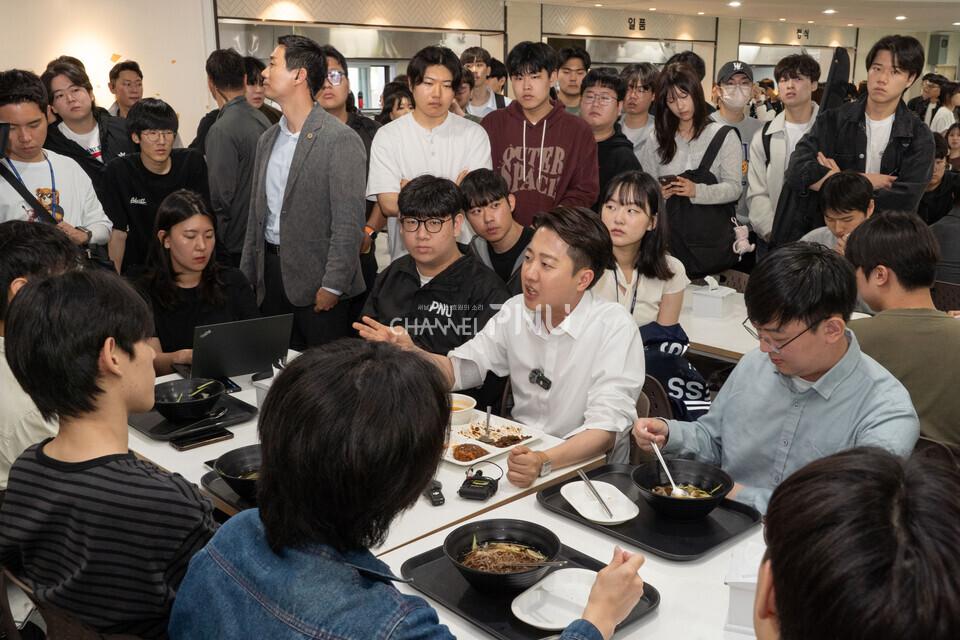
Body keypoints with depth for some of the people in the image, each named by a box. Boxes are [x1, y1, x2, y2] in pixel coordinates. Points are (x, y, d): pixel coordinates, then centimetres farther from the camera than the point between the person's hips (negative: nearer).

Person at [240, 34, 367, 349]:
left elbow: (349, 222, -16)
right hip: (271, 275, 7)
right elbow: (257, 214, 17)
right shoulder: (267, 140, 13)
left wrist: (333, 285, -19)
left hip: (315, 278, -7)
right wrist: (246, 276, 13)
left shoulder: (341, 139, -11)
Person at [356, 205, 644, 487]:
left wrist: (544, 462, -40)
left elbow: (607, 428, -23)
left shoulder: (614, 327, -16)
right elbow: (458, 369, 11)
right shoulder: (516, 310, 2)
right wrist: (410, 352, -9)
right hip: (521, 455, 5)